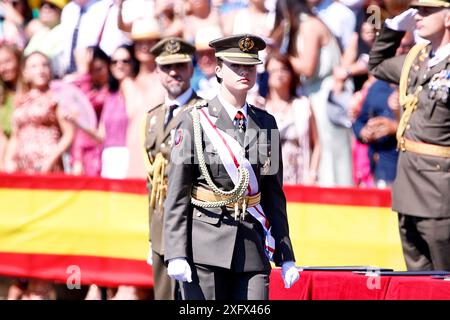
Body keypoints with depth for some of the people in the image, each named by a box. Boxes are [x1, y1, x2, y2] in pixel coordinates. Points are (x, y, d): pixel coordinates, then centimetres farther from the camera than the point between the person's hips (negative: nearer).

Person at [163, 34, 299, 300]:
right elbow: (177, 196, -3)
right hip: (205, 246, -3)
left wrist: (286, 257, 9)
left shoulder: (266, 124, 12)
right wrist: (176, 254, -11)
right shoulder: (195, 121, -1)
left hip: (252, 247, 3)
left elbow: (274, 195, 14)